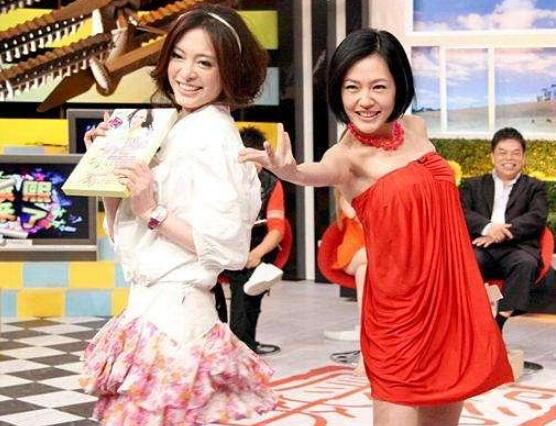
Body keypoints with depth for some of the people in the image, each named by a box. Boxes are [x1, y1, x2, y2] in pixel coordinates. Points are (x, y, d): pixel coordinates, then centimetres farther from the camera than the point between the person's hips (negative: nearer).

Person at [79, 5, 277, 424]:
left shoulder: (211, 135, -13)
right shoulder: (177, 129, 13)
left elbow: (228, 244, -20)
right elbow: (125, 228, 17)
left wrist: (153, 211, -19)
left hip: (171, 309, -9)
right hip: (153, 306, 9)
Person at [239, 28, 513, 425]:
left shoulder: (416, 129, 3)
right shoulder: (348, 155, -13)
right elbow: (321, 172, -37)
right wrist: (289, 170, -59)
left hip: (453, 296, 6)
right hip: (400, 308, -6)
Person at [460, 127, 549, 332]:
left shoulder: (534, 187, 21)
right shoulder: (473, 185, 24)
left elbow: (537, 218, 2)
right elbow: (461, 212, 5)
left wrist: (501, 233, -14)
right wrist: (487, 227, -16)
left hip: (517, 248, 0)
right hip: (481, 247, 1)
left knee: (527, 263, -35)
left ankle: (500, 323, -36)